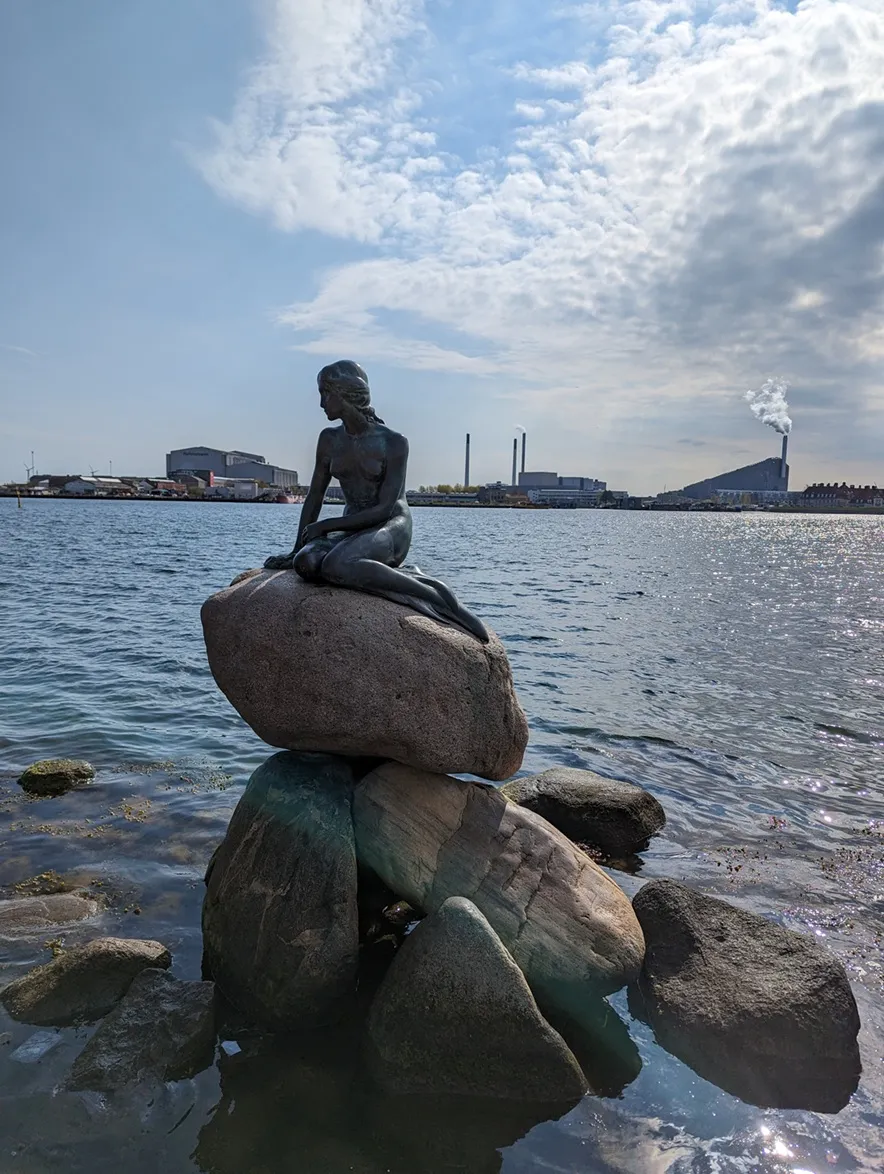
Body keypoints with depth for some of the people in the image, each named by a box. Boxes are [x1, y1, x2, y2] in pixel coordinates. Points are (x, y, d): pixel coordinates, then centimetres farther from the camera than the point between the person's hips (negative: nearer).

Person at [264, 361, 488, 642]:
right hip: (352, 530, 6)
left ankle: (437, 595, -27)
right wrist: (295, 551, 6)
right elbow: (314, 497, 11)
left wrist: (327, 525, -17)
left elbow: (384, 508, -15)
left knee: (335, 565, -37)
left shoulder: (393, 442, -10)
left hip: (392, 528, -5)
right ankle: (410, 578, -20)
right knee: (306, 563, -29)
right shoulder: (329, 440, 7)